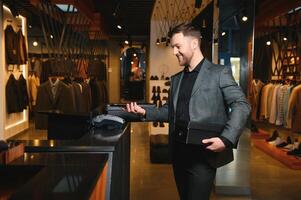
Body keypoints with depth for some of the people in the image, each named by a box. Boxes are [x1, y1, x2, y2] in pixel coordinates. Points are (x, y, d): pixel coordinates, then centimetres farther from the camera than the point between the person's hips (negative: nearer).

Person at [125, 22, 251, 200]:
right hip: (178, 151, 6)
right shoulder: (176, 79, 16)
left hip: (203, 154, -6)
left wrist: (226, 139, -24)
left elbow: (241, 105, -12)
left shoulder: (219, 73, -5)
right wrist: (145, 112, 4)